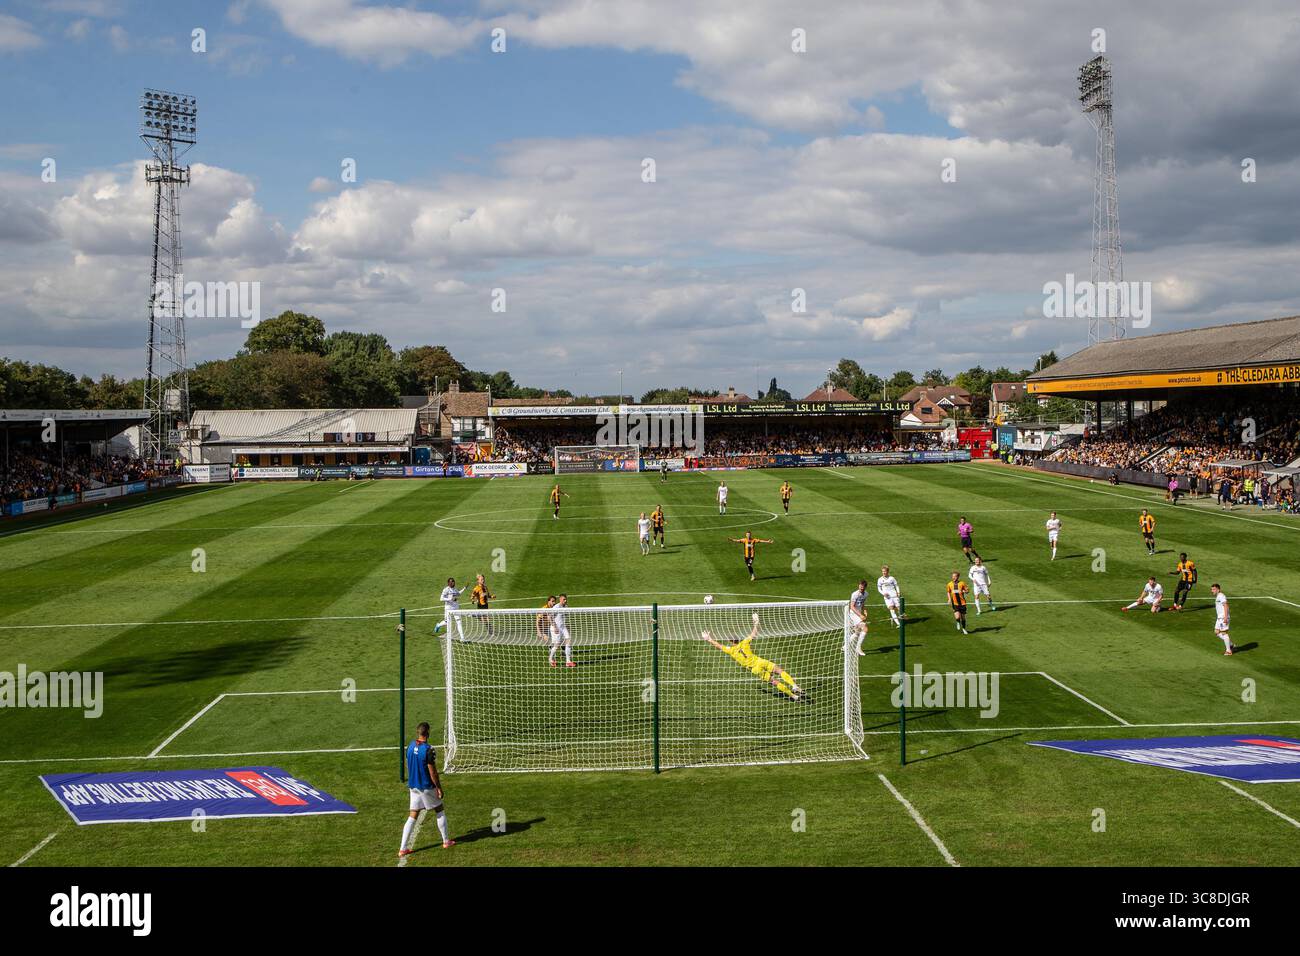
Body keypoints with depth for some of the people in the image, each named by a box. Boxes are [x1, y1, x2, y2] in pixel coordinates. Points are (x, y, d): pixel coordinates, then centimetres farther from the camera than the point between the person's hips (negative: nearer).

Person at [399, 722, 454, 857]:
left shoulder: (410, 746, 1)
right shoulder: (428, 749, -20)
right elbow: (432, 771, -18)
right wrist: (439, 788, -9)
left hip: (413, 786, 6)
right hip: (427, 787, -6)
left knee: (413, 817, 9)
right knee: (440, 811, 14)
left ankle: (403, 848, 3)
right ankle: (446, 841, 22)